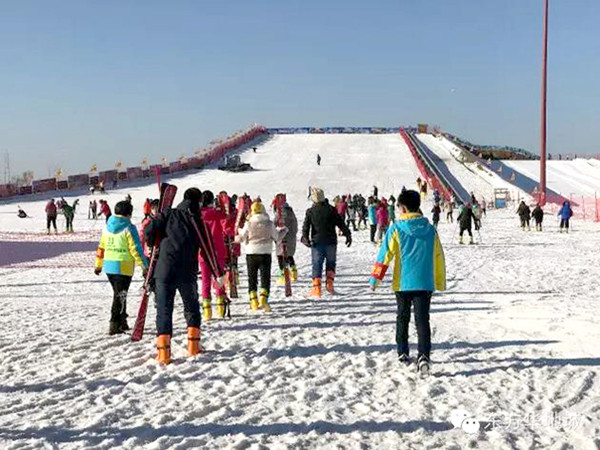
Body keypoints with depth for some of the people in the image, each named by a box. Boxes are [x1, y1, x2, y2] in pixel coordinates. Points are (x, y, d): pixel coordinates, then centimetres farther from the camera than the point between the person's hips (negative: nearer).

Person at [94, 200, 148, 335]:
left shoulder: (107, 227, 10)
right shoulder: (128, 228, -10)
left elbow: (101, 247, 16)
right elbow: (136, 249, -13)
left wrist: (98, 265, 25)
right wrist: (144, 266, -10)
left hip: (108, 267, 7)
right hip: (124, 267, -7)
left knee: (119, 294, 20)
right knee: (120, 296, -2)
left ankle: (122, 322, 29)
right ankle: (114, 325, -6)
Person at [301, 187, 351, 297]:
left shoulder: (310, 211, -1)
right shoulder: (331, 209, 2)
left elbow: (306, 226, -8)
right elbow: (341, 223, 2)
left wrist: (305, 237, -11)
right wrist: (348, 234, 6)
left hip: (317, 242, -1)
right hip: (331, 242, 1)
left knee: (317, 264, 2)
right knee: (330, 263, 17)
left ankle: (316, 287, -6)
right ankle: (329, 282, 5)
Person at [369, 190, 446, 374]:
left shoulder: (396, 229, -5)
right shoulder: (430, 229, 5)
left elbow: (385, 254, -9)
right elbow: (439, 257, 11)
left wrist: (375, 278, -5)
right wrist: (440, 282, 21)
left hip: (403, 283, -1)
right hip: (425, 283, 1)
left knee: (402, 318, 17)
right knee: (423, 320, -1)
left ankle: (403, 353, 26)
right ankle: (423, 355, -18)